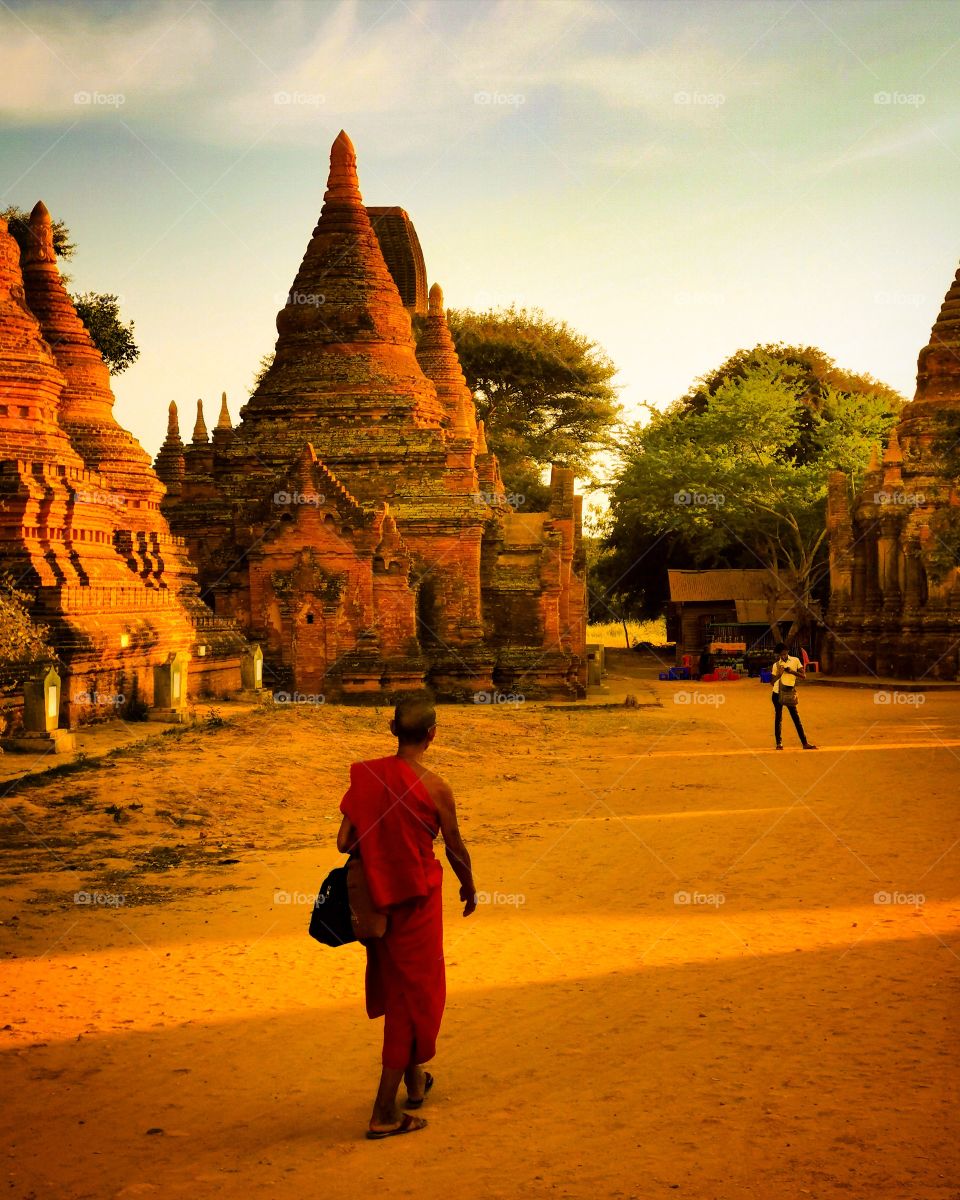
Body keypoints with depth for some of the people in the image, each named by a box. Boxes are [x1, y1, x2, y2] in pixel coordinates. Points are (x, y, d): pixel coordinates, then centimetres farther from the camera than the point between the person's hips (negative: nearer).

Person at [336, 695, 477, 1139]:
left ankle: (414, 1078, 42)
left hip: (377, 898, 5)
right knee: (415, 996, 5)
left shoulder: (365, 775, -9)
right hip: (418, 900, -5)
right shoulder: (435, 789, -17)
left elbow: (344, 842, -10)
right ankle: (384, 1113, 6)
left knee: (395, 988, 23)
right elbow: (455, 849, -5)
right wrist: (470, 890, 13)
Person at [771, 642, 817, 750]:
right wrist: (779, 674, -12)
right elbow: (773, 682, 7)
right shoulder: (776, 665, 4)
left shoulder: (795, 660, 1)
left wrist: (792, 672, -17)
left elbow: (804, 676, -3)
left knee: (796, 718, -1)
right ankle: (779, 743, 13)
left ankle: (804, 743, 1)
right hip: (777, 694, 1)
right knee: (778, 718, 5)